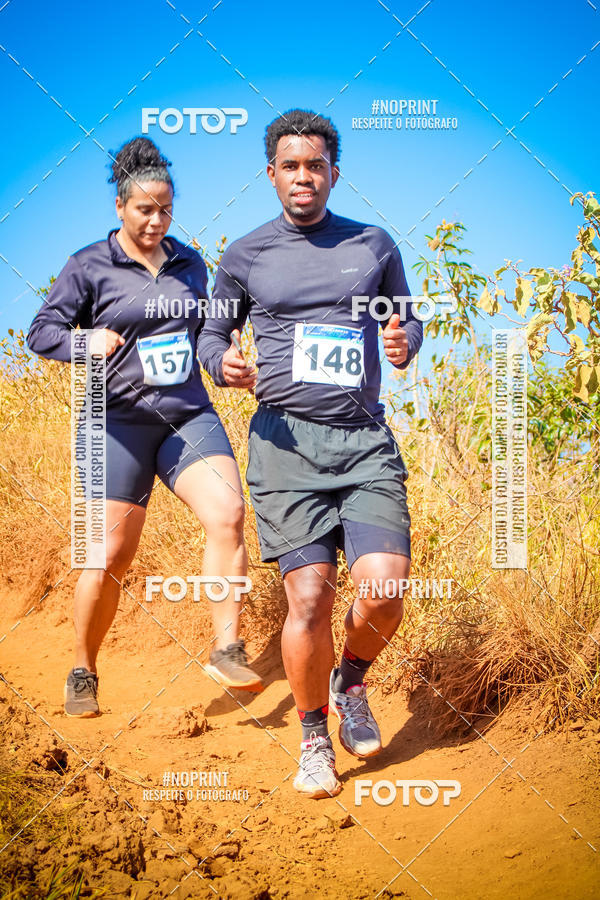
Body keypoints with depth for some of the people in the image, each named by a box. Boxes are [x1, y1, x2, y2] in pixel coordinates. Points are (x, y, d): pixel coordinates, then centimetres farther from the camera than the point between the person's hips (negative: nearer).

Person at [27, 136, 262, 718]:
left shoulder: (190, 263, 13)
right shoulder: (90, 266, -1)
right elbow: (42, 332, -4)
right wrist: (87, 344, -23)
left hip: (190, 415, 4)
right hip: (121, 420, -3)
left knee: (227, 514, -21)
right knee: (110, 555, -2)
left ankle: (227, 651, -14)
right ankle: (83, 675, 17)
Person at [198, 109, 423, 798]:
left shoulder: (374, 246, 11)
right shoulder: (246, 256, 9)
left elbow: (407, 320, 23)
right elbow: (212, 332, 19)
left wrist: (406, 342, -2)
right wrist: (224, 365, -5)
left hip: (365, 439, 1)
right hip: (287, 438, -1)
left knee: (384, 586, -14)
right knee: (309, 597, -9)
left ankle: (351, 684, 19)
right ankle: (313, 737, 14)